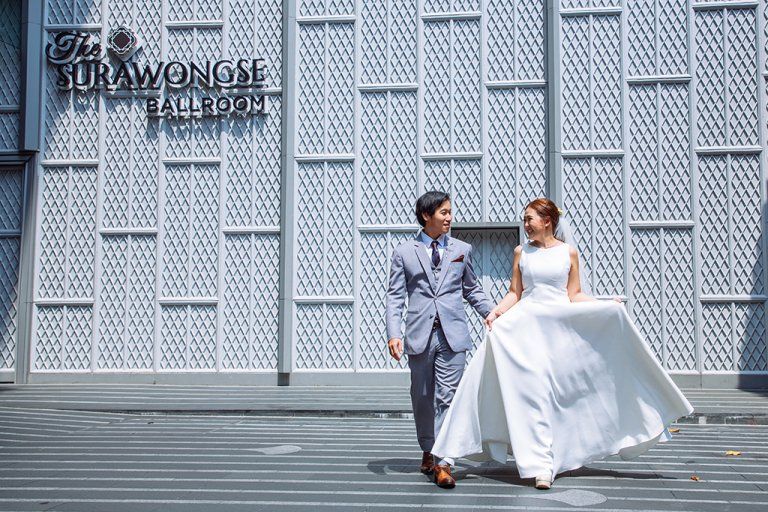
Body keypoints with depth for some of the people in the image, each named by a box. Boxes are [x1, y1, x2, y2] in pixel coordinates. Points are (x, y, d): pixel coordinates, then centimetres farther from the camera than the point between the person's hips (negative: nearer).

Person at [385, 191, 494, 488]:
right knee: (422, 398, 11)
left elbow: (472, 289, 18)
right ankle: (427, 452, 30)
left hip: (453, 335, 0)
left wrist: (490, 313, 1)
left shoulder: (462, 250, 11)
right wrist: (394, 334, -9)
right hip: (420, 335, 0)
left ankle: (444, 463, -5)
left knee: (448, 397, -6)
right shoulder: (404, 253, 5)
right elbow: (395, 296, 2)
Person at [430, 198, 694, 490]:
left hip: (561, 325, 0)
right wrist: (495, 312, -8)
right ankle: (540, 466, -7)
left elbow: (574, 295, 5)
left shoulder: (569, 252, 4)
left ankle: (557, 456, 20)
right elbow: (515, 292, 7)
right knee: (533, 391, -8)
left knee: (562, 393, 4)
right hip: (527, 325, 0)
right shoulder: (521, 252, 8)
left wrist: (605, 305, -9)